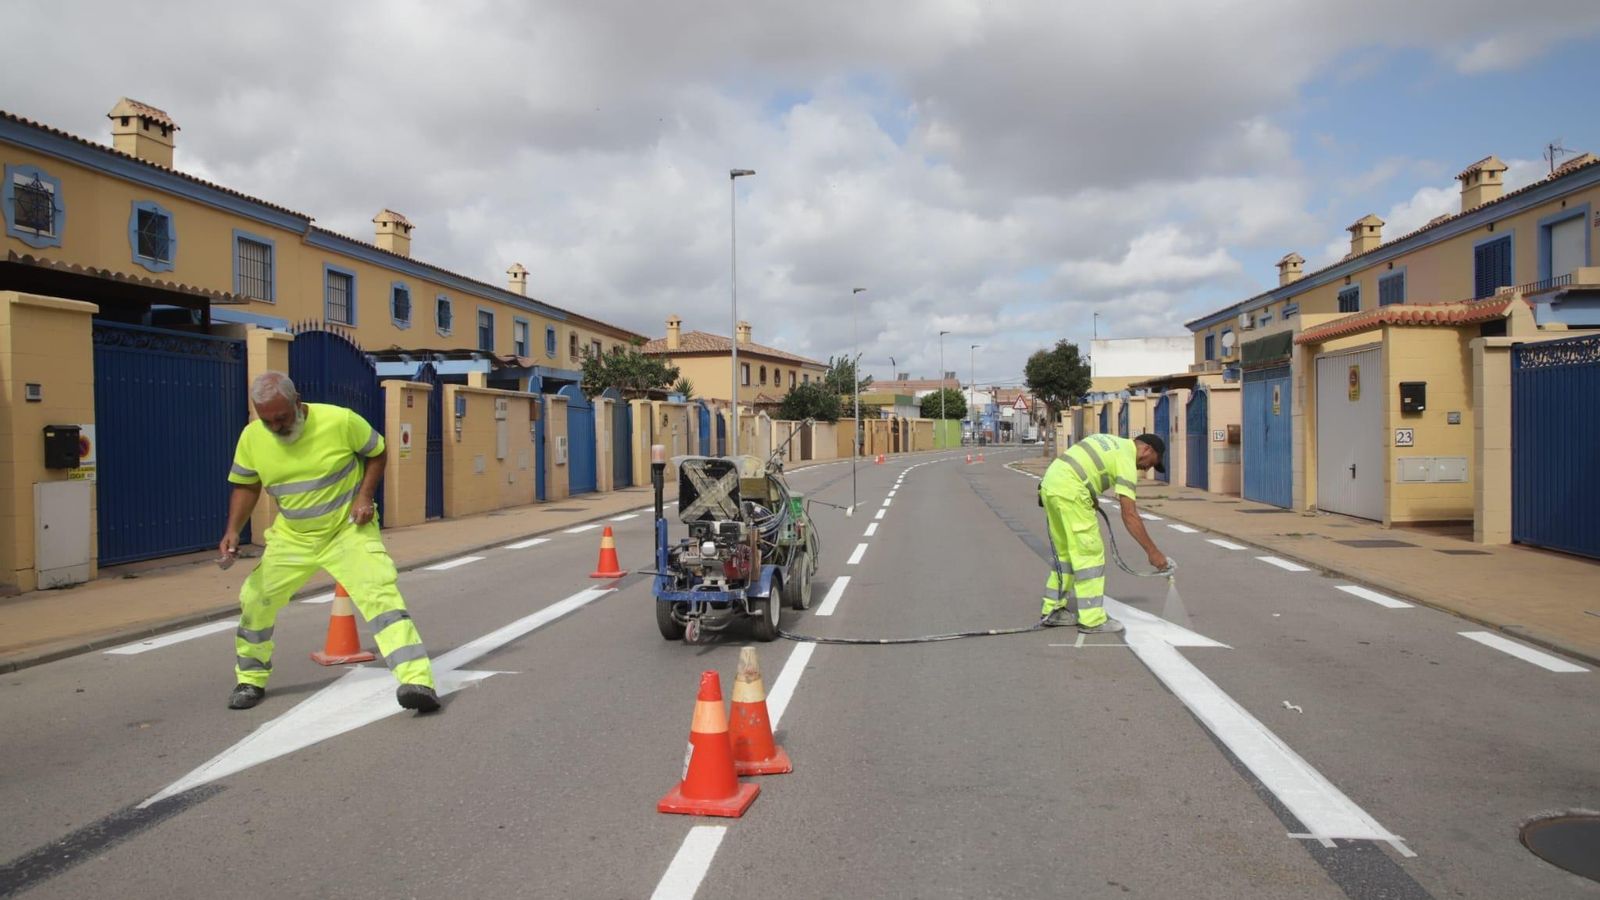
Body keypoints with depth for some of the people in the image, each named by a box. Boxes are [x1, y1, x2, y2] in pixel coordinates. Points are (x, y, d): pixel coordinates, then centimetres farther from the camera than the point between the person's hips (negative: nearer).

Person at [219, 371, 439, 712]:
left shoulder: (340, 420, -20)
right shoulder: (251, 438, -8)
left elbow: (377, 452, -3)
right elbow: (246, 486, 7)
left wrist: (364, 496, -16)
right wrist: (233, 530, -8)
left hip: (349, 530, -4)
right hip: (291, 538, 5)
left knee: (380, 593, -22)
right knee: (254, 600, 6)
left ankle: (418, 681, -28)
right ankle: (250, 680, 33)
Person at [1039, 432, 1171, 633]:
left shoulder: (1110, 441, 24)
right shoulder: (1126, 459, -3)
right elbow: (1129, 515, -8)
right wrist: (1153, 551, -5)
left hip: (1050, 483, 9)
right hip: (1070, 491, -9)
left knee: (1065, 553, 18)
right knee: (1090, 554, -2)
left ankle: (1053, 609, 22)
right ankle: (1092, 619, 1)